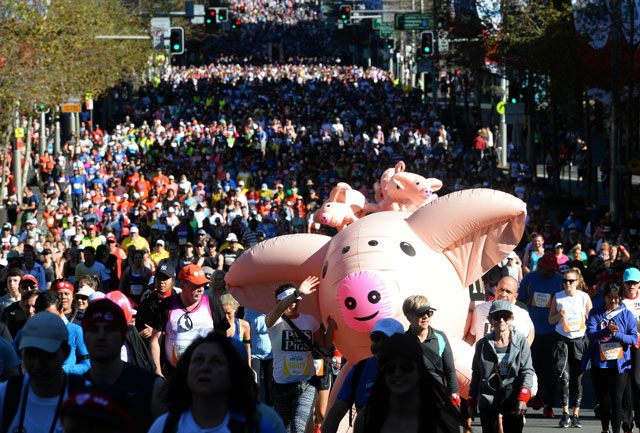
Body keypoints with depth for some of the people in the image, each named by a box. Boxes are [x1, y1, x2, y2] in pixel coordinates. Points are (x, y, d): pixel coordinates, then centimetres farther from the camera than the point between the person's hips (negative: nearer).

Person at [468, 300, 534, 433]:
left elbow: (527, 371, -1)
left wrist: (523, 398, -13)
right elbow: (476, 374, 14)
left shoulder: (520, 341, 2)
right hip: (488, 399, 2)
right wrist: (472, 402, 14)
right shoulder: (483, 344, 5)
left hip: (512, 398, -2)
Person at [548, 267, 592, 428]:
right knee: (563, 375, -11)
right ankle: (565, 413, -4)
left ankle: (575, 415, 10)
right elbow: (550, 320, 9)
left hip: (579, 340, 0)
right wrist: (559, 315, -11)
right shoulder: (558, 297, 4)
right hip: (561, 339, 0)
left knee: (577, 377, 3)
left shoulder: (584, 297, 1)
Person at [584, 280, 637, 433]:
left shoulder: (627, 314, 3)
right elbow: (590, 333, -10)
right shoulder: (595, 313, 4)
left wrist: (617, 334, -22)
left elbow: (634, 339, -5)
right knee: (603, 399, 10)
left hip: (619, 364, -1)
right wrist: (607, 331, -28)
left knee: (616, 399, -10)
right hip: (599, 364, 1)